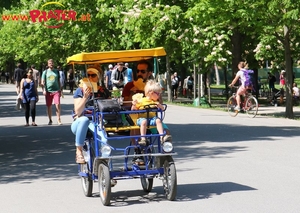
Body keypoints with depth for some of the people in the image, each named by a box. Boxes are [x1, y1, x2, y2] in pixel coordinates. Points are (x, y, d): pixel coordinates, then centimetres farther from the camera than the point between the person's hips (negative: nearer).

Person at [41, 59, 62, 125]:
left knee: (58, 105, -12)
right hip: (48, 91, 0)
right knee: (49, 106, 6)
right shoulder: (45, 72, 7)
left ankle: (58, 120, -8)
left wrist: (60, 90, 12)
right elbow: (43, 82, 3)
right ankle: (50, 120, 17)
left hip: (56, 91, 0)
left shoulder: (57, 71, 12)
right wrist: (44, 90, -9)